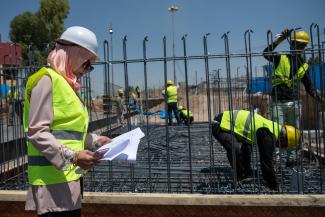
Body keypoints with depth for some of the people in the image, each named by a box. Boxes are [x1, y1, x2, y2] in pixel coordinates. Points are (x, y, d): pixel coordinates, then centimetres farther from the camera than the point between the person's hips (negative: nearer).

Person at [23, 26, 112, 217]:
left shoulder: (67, 83, 17)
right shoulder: (47, 79, -11)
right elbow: (37, 133, -17)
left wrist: (95, 140, 11)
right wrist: (72, 156, -23)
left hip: (68, 176, 9)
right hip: (53, 178, -9)